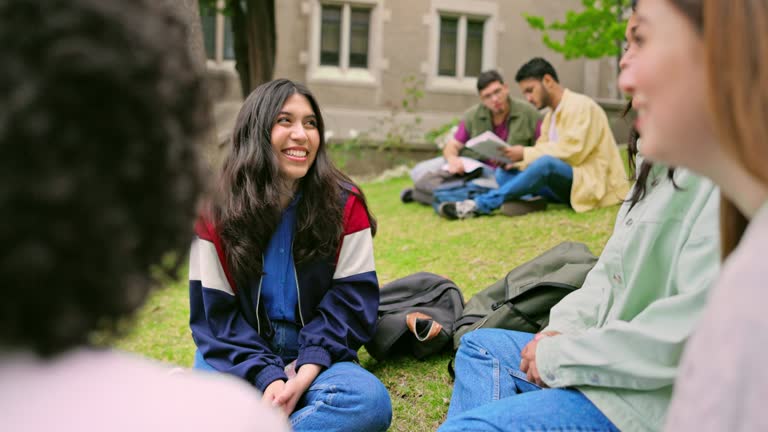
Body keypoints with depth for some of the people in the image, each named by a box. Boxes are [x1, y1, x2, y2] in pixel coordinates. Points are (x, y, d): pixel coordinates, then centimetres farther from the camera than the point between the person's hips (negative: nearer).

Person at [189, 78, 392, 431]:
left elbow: (351, 300, -6)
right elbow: (215, 313, -6)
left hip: (315, 356, 2)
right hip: (238, 359, -1)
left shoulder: (344, 204, -3)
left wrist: (305, 374, -19)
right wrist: (266, 377, -21)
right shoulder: (216, 210, -4)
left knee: (370, 401, -32)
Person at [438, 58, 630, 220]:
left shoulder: (580, 105, -9)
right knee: (503, 174, -5)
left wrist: (526, 153, -19)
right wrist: (518, 161, -12)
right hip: (567, 183, 8)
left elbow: (573, 151, -20)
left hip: (593, 183, -8)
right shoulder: (551, 115, 16)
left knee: (545, 163, -36)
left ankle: (482, 204, -33)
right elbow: (543, 149, 8)